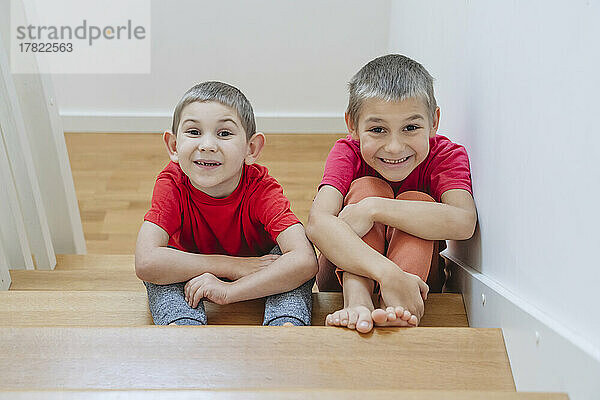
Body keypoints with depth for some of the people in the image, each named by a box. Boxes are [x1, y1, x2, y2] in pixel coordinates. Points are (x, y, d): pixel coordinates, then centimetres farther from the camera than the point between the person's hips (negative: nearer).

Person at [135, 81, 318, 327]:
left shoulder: (261, 188, -26)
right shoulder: (172, 184, -23)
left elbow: (305, 261, -41)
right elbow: (145, 262, -39)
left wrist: (228, 290, -45)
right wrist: (235, 266, -36)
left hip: (256, 288, 0)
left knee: (293, 246, -27)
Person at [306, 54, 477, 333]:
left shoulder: (445, 155, -15)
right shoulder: (347, 153, -17)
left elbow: (463, 223, -37)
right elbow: (317, 223, -37)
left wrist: (374, 209, -41)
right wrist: (388, 274, -51)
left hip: (415, 272, 1)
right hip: (345, 274, -1)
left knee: (417, 202, -27)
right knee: (366, 187, -25)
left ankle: (393, 312, -47)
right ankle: (356, 302, -46)